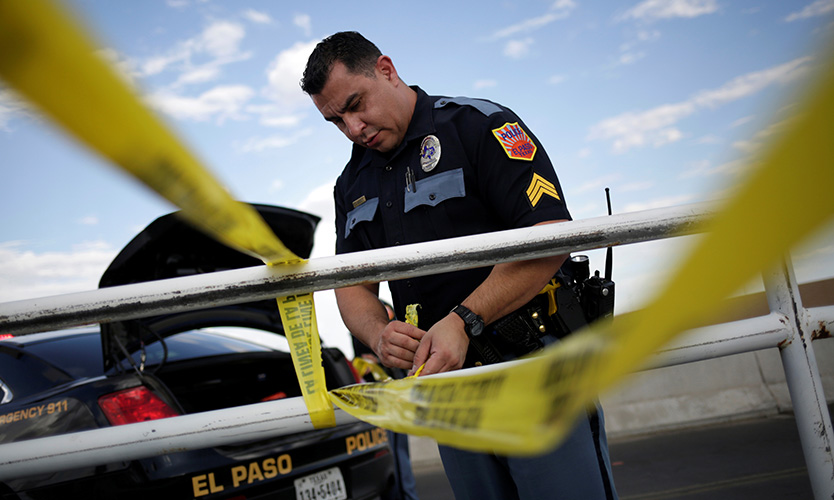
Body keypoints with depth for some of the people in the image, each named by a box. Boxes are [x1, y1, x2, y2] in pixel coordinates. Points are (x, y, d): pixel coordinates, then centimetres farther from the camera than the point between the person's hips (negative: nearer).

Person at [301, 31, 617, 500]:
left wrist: (464, 321, -23)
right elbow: (352, 287, 13)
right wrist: (379, 334, -11)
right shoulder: (352, 186, 14)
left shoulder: (477, 124, -6)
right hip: (445, 380, 6)